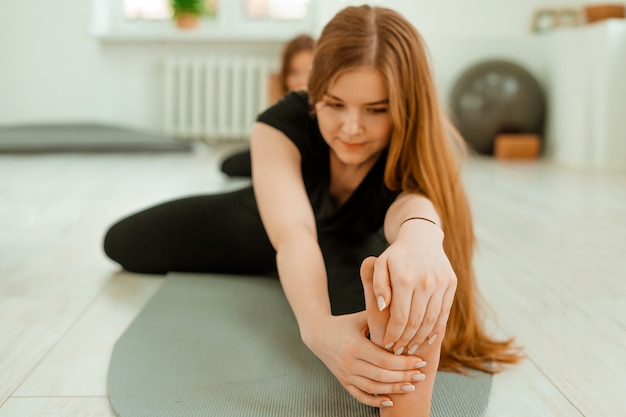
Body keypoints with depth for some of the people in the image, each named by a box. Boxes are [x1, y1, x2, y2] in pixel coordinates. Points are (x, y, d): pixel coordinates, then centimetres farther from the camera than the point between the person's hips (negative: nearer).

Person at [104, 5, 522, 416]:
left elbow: (415, 199, -60)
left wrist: (421, 232, -88)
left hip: (357, 243, -2)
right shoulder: (282, 125, -36)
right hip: (273, 228, 2)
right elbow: (292, 232, -53)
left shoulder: (422, 149, -35)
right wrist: (317, 325, -75)